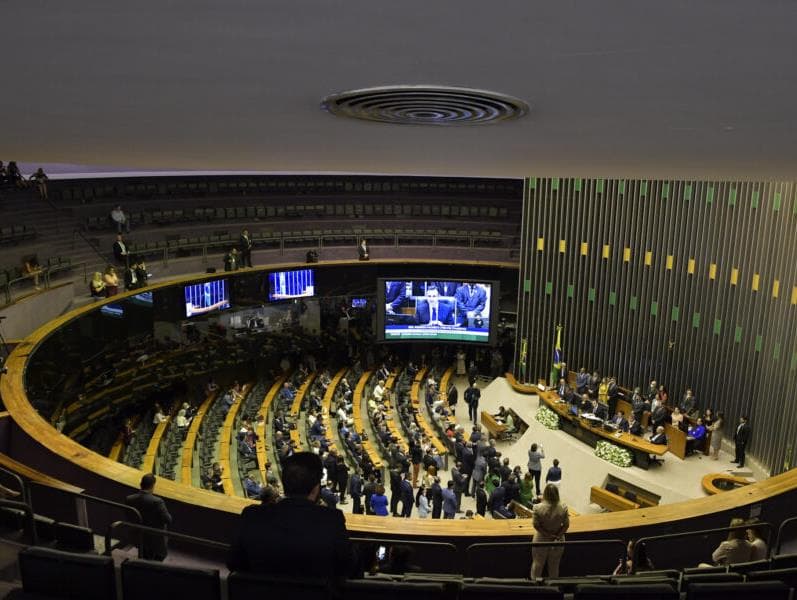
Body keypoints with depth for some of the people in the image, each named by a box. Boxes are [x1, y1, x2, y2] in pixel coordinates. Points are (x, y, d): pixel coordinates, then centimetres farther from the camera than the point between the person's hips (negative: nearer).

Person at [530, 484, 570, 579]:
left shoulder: (538, 508, -22)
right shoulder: (563, 508, -18)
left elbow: (536, 525, -17)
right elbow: (566, 525, -12)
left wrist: (548, 535, -11)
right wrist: (557, 536, -8)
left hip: (541, 540, -1)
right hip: (558, 541, 1)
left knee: (538, 564, 19)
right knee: (554, 565, 22)